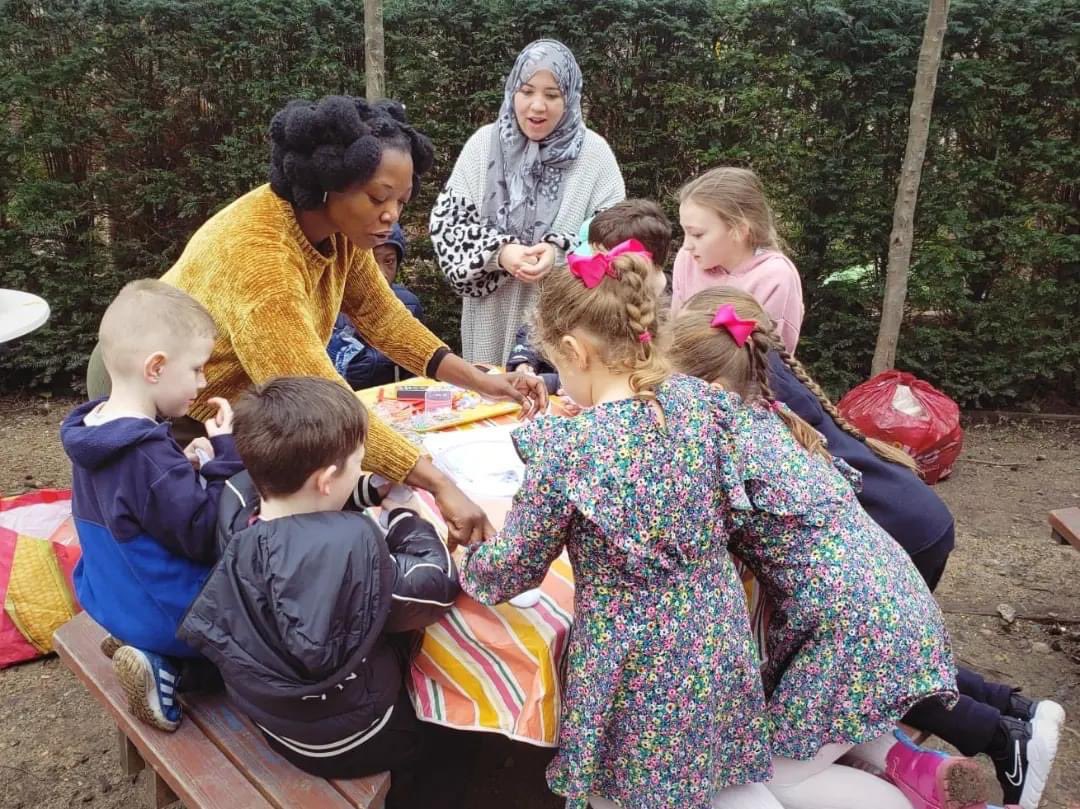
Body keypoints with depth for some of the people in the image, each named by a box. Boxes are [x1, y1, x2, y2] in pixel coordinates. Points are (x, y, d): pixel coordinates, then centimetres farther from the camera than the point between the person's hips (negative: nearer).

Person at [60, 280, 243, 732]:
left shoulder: (91, 431, -1)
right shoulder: (148, 453, -30)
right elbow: (204, 537, -26)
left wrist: (185, 465, -2)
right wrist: (226, 456, -23)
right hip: (168, 614, -9)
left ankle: (158, 654, 9)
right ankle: (167, 663, -3)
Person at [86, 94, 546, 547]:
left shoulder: (340, 230, -13)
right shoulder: (258, 254, -37)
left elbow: (383, 317, -2)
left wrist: (481, 382, -13)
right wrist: (439, 485, -44)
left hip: (232, 400, 7)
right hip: (158, 413, -7)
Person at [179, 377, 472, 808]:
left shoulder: (240, 504, -16)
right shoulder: (352, 544, -34)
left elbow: (294, 484, 7)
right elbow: (437, 588, -19)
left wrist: (374, 488, 2)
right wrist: (404, 517, -6)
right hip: (336, 738, -6)